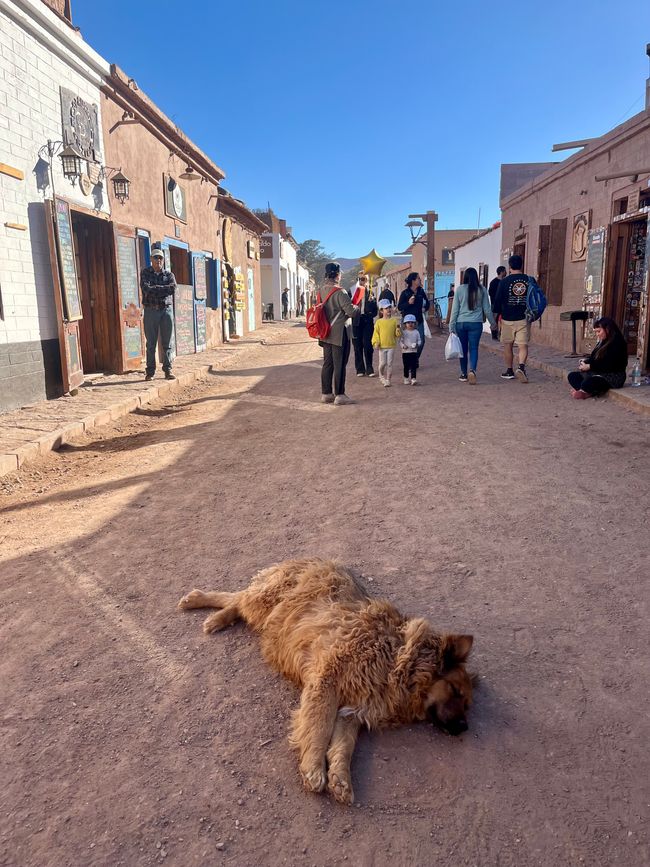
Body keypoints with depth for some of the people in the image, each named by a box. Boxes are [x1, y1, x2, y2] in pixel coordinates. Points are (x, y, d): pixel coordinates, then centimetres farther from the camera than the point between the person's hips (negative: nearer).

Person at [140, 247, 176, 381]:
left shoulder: (169, 274, 11)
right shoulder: (145, 272, 7)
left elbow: (173, 288, -10)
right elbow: (146, 288, -11)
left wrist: (155, 290, -10)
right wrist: (164, 289, -8)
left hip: (166, 310, 1)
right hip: (151, 310, -1)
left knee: (167, 343, 2)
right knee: (151, 343, 0)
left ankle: (168, 370, 7)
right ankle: (150, 372, 5)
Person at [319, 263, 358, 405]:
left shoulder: (322, 290, 5)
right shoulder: (340, 292, -17)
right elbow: (351, 312, -17)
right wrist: (356, 307, 4)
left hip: (326, 333, 7)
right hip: (339, 333, -7)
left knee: (327, 363, 12)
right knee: (340, 365, -1)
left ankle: (326, 394, 17)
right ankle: (339, 395, 3)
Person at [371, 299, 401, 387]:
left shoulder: (394, 320, 2)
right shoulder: (379, 322, 0)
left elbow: (397, 334, 3)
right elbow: (376, 333, 1)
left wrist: (398, 327, -16)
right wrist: (376, 342, -10)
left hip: (391, 346, 1)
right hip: (382, 346, 0)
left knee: (389, 363, 2)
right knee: (382, 363, 4)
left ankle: (388, 380, 10)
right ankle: (382, 376, 28)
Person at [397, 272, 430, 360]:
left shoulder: (421, 291, 7)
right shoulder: (405, 293, -6)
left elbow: (427, 302, 22)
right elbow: (399, 307, -7)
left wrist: (425, 308, 3)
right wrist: (408, 303, -21)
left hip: (419, 320, 4)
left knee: (421, 341, 0)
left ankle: (416, 359, 19)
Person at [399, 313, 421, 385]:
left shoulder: (416, 332, 3)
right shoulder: (403, 332, -1)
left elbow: (419, 340, 7)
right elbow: (400, 341, -1)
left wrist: (417, 344, -14)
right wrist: (403, 346, -20)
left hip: (414, 352, 1)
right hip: (405, 352, -1)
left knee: (414, 366, -4)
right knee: (406, 366, 7)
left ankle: (413, 379, -4)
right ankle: (406, 379, 18)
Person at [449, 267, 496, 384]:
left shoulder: (459, 289, -2)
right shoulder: (482, 289, 1)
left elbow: (455, 309, 0)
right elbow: (487, 308, 6)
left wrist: (451, 326, 4)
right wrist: (493, 322, 19)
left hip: (461, 323, 0)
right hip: (476, 323, 0)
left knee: (463, 348, 10)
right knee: (474, 348, 2)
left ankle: (464, 374, 17)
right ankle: (472, 370, -19)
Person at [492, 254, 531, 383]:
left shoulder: (504, 281, -5)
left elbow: (497, 301, -3)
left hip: (507, 319, -1)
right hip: (524, 319, 1)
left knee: (508, 346, 11)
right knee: (523, 345, -1)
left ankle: (509, 371, 19)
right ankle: (521, 367, -23)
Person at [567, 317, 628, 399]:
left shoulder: (617, 343, -12)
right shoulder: (603, 342, 16)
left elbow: (609, 365, -20)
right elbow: (596, 358, 19)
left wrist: (589, 366, -17)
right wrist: (587, 361, -3)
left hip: (613, 376, -11)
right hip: (599, 372, 11)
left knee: (587, 383, -40)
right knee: (572, 376, -6)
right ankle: (588, 392, -28)